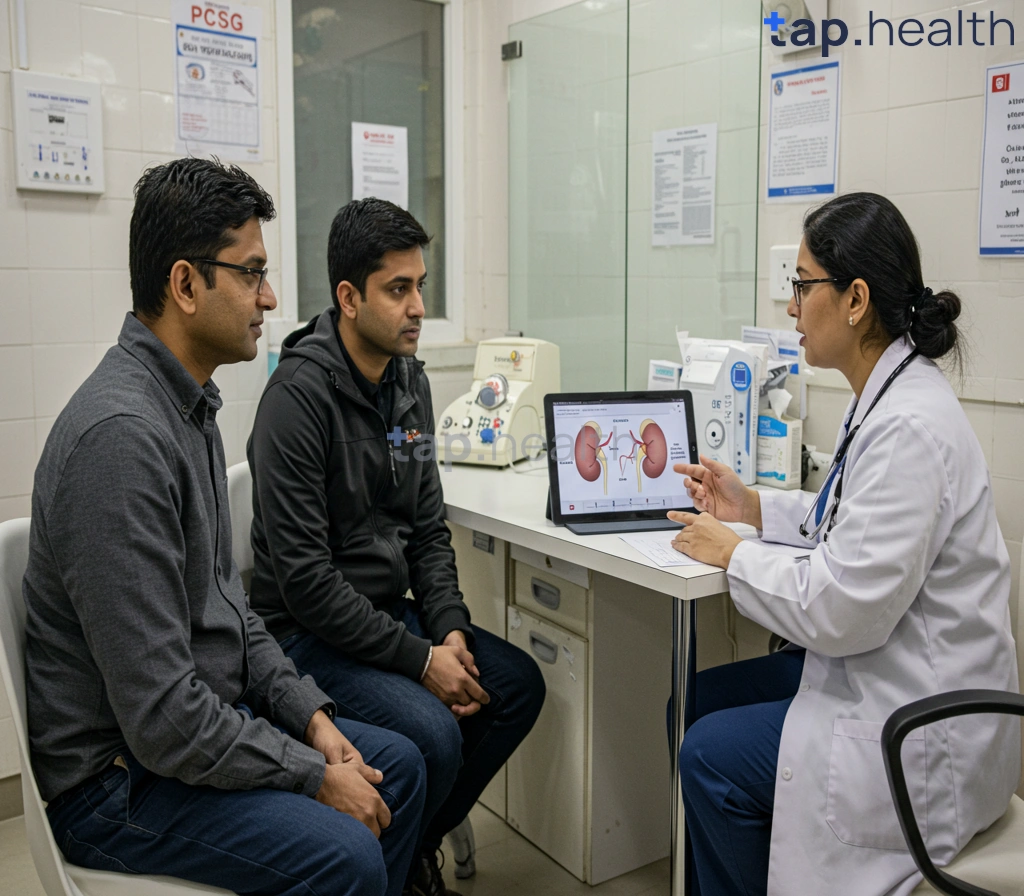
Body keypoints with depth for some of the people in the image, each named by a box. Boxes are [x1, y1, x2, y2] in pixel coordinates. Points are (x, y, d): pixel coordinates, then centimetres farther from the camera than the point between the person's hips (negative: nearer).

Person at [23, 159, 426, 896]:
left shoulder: (190, 405, 6)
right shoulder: (121, 434, -28)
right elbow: (160, 716, -28)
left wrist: (310, 714, 4)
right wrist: (315, 776, -17)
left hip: (212, 715, 10)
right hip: (121, 774, -10)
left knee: (399, 766, 11)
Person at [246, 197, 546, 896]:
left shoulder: (410, 380, 5)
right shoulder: (301, 393, -21)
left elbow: (428, 525, 10)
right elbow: (302, 575, -24)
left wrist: (450, 628, -5)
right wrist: (419, 659, -21)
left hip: (392, 608, 8)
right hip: (309, 630, -8)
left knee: (519, 684, 0)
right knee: (432, 733, -25)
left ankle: (422, 840, 18)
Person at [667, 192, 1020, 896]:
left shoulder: (909, 426, -28)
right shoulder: (890, 396, 4)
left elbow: (841, 613, -27)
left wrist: (733, 554, -13)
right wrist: (756, 507, 8)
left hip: (925, 729, -10)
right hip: (886, 673, 10)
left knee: (711, 754, -8)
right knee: (704, 695, 12)